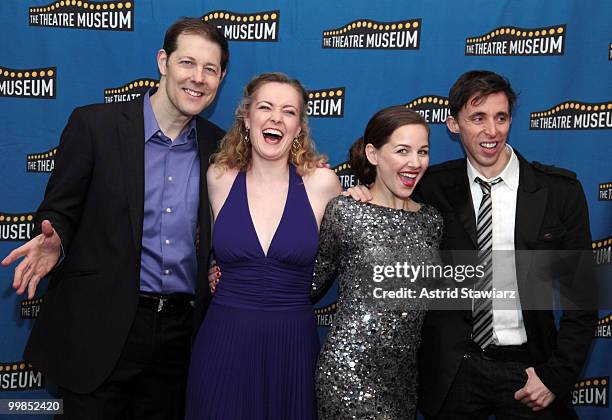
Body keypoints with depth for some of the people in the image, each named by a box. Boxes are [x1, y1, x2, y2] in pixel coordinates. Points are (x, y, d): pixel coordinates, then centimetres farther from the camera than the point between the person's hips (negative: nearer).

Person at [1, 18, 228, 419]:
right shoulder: (94, 124, -6)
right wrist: (53, 242, -22)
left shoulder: (219, 145, 4)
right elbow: (59, 212, -2)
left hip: (179, 329, 4)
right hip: (101, 328, -3)